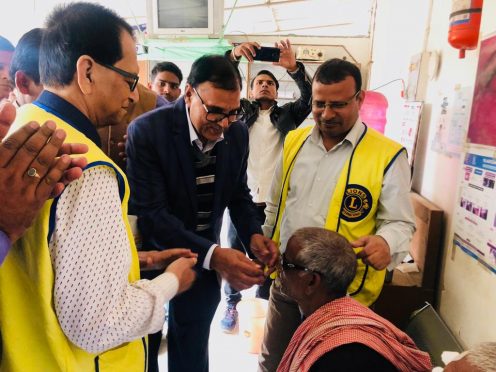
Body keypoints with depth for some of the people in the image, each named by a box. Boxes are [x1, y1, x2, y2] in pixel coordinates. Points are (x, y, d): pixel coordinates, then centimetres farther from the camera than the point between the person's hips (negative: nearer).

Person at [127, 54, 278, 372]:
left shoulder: (238, 134, -8)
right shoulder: (147, 131, -23)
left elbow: (238, 194, 3)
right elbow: (151, 213, -27)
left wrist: (253, 233, -17)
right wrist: (213, 255, -38)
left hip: (206, 256, 4)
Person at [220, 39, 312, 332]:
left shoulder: (285, 116, 10)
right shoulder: (242, 110, 9)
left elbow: (310, 99, -7)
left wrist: (294, 68, -23)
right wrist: (234, 56, -22)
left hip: (273, 201, 1)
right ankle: (232, 304, 29)